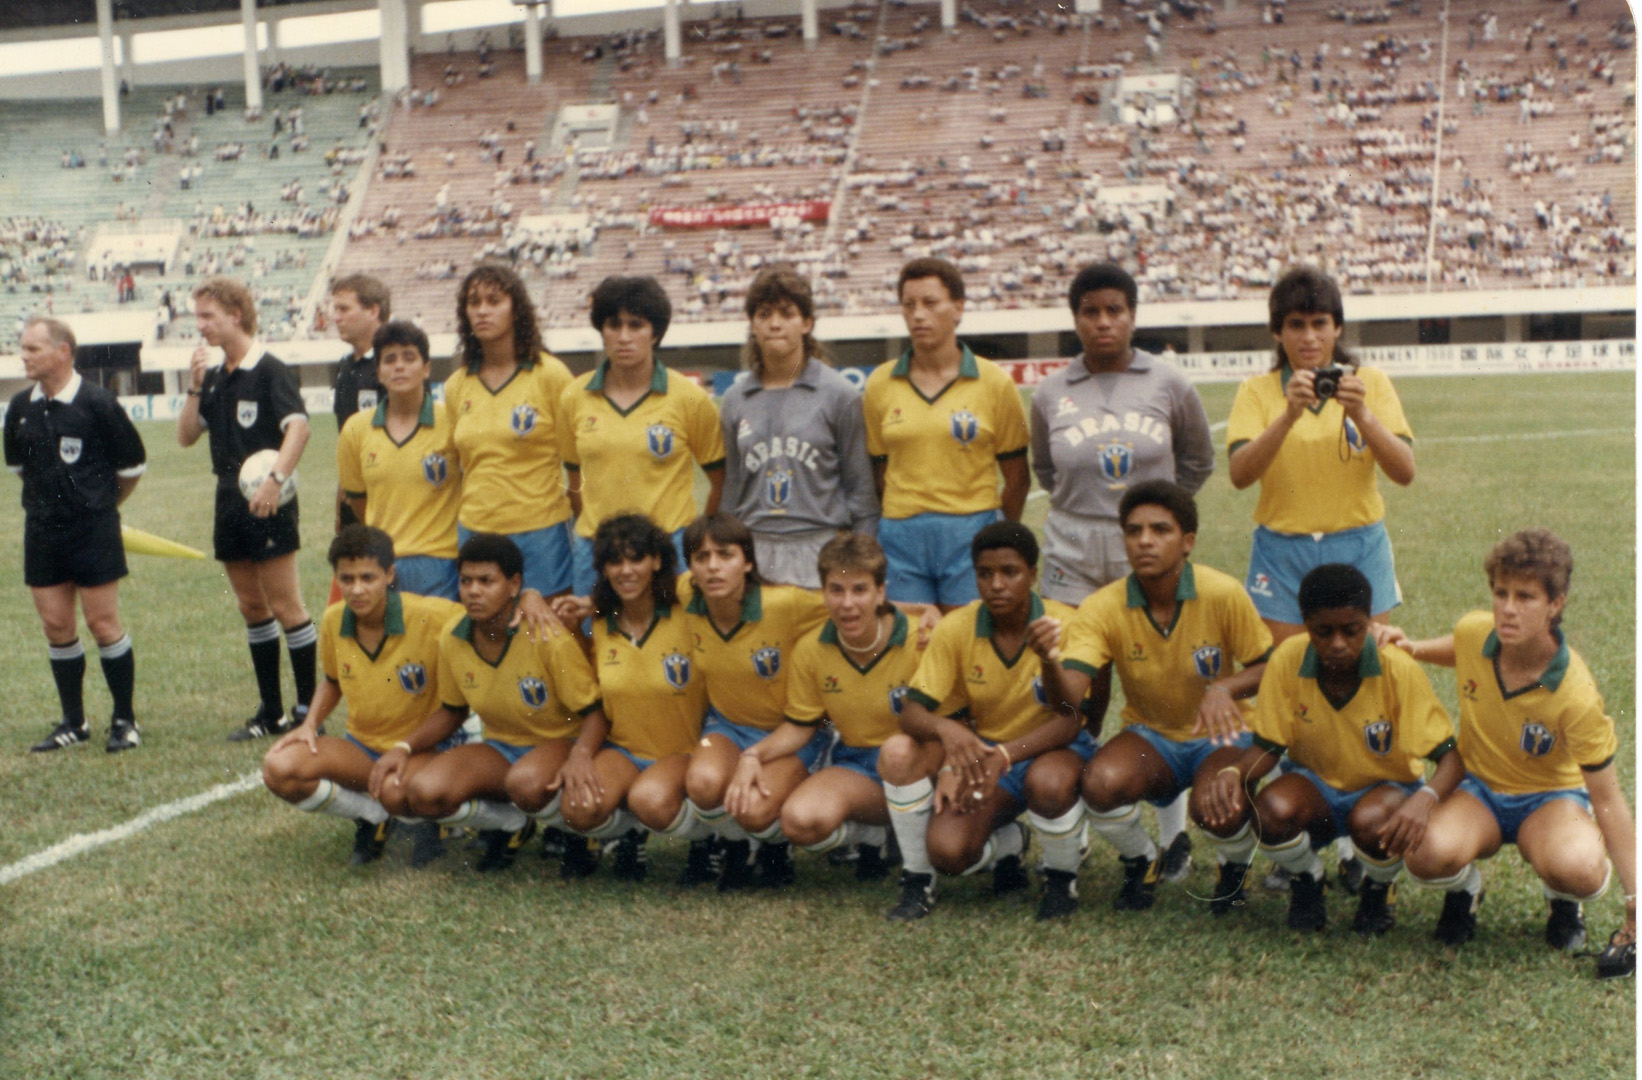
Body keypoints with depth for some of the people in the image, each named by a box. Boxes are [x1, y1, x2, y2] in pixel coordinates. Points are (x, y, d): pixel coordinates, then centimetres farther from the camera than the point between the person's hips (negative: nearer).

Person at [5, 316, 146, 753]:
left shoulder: (97, 404, -11)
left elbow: (133, 466, -1)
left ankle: (125, 720, 9)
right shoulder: (20, 407, 4)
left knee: (103, 623, -3)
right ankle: (73, 723, 18)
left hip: (93, 531, -5)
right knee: (56, 626, 7)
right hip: (42, 532, 5)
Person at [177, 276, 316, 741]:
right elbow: (186, 436, 13)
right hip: (230, 503, 8)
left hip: (267, 506, -8)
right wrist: (195, 386, 1)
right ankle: (271, 712, 19)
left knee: (286, 607, -5)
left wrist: (275, 480, -33)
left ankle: (308, 708, 2)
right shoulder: (215, 376, 14)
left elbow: (298, 426, -23)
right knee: (252, 608, 12)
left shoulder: (269, 370, -10)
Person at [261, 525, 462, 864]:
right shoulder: (333, 621, -4)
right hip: (362, 748, 4)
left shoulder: (431, 617, -20)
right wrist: (310, 724, 1)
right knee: (280, 768, -20)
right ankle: (375, 816, 0)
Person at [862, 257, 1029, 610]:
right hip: (901, 538, 2)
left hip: (972, 536, -1)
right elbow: (878, 472, 9)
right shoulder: (879, 385, 5)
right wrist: (901, 524, 4)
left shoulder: (994, 383, 0)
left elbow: (1017, 478, 3)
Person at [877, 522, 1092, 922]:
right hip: (984, 752, 2)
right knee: (948, 851, -26)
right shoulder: (956, 628, -9)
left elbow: (1069, 721, -22)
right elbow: (912, 712, -14)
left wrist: (1012, 739, -39)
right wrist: (945, 729, -38)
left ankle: (1062, 876, -7)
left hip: (1053, 751, -2)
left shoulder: (1062, 625, -16)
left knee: (1048, 782, -39)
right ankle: (1004, 847, 11)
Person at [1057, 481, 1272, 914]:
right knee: (1100, 783, -32)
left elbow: (1269, 667, -7)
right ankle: (1141, 862, 5)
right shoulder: (1103, 609, -17)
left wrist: (1225, 689, -26)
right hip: (1149, 736, 1)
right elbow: (1068, 695, -26)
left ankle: (1236, 867, 7)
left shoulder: (1223, 594, -18)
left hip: (1220, 736, -1)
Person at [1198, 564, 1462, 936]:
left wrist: (1425, 799, -43)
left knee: (1370, 822, -36)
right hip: (1314, 786, 1)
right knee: (1272, 810, -32)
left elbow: (1451, 757, -20)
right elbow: (1268, 747, -7)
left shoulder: (1399, 671, -22)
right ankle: (1306, 880, 4)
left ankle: (1378, 889, 2)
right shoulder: (1288, 660, -17)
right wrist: (1233, 772, -31)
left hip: (1385, 787, -1)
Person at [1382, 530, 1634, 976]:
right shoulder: (1473, 631, -17)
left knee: (1578, 871, -37)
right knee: (1428, 854, -33)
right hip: (1479, 788, 2)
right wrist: (1412, 649, -6)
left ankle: (1562, 901, 3)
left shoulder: (1577, 697, -28)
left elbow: (1606, 799, -19)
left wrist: (1633, 898, -19)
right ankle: (1465, 889, 6)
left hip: (1550, 795, -2)